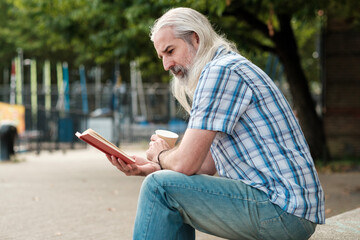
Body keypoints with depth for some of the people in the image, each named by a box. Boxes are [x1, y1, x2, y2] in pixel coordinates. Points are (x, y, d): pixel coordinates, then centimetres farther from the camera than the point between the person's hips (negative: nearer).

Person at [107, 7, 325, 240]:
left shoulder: (221, 71, -13)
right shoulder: (230, 68, 21)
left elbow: (186, 164, -18)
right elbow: (207, 166, 19)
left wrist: (161, 155, 4)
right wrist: (152, 168, 7)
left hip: (283, 210, -11)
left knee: (161, 187, -16)